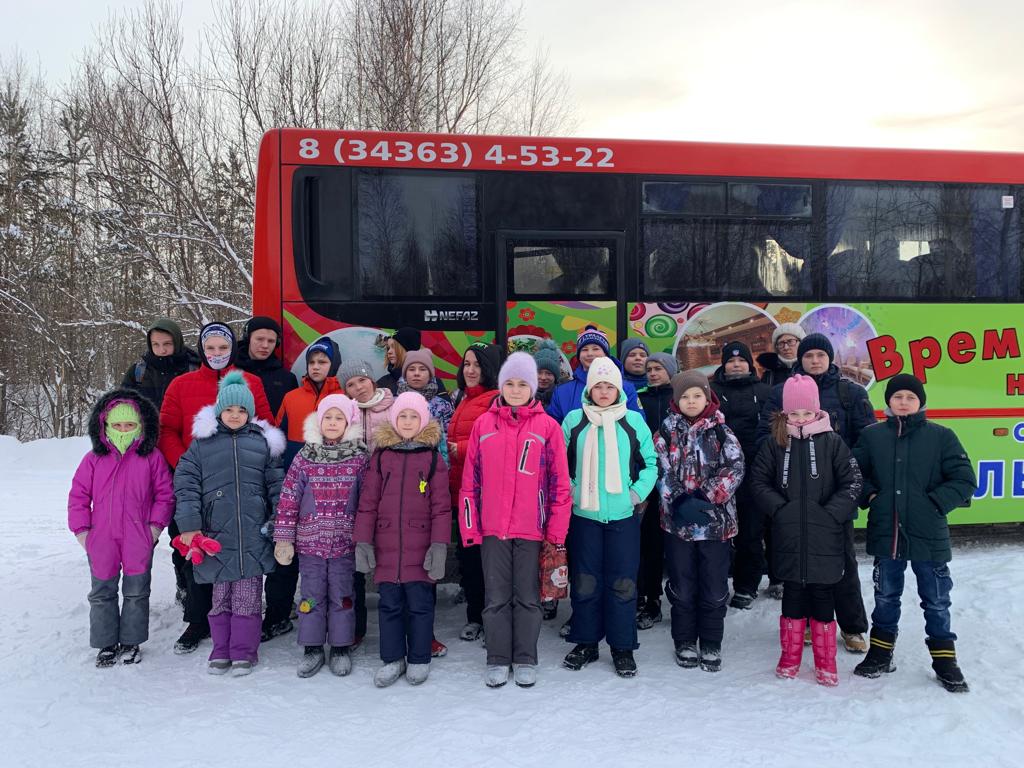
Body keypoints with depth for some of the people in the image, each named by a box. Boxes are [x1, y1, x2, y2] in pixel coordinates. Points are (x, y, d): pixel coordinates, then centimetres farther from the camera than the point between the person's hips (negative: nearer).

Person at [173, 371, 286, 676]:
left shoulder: (263, 442, 7)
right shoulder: (202, 443, 5)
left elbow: (276, 485, 7)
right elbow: (186, 483, 1)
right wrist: (189, 525, -6)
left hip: (254, 535, 0)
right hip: (217, 534, 0)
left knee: (247, 598, 3)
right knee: (221, 596, 10)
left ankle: (244, 653, 16)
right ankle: (221, 651, 25)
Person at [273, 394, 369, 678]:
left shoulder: (359, 458, -2)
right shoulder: (305, 457, -1)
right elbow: (288, 498, -1)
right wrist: (283, 537, -3)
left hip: (345, 541, 0)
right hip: (310, 540, 1)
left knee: (342, 594, 8)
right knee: (312, 594, 9)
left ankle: (341, 648, 22)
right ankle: (312, 648, 22)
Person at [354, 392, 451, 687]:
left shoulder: (433, 457, 1)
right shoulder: (380, 456, 6)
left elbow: (441, 506, -1)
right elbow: (367, 503, 5)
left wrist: (439, 545, -8)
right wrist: (363, 541, -1)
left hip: (421, 548, -2)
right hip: (386, 547, 2)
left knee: (420, 605, 7)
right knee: (389, 605, 10)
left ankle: (419, 660, 22)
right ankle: (392, 659, 24)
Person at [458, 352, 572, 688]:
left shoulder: (547, 426, -2)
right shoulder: (483, 424, 3)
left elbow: (560, 483, -2)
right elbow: (470, 480, 4)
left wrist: (556, 531, -4)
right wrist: (470, 527, 1)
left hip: (531, 529, -1)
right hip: (492, 528, 1)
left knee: (527, 597, 11)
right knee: (496, 597, 11)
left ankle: (525, 660, 24)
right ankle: (498, 660, 24)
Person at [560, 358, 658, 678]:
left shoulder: (634, 421, 2)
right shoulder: (574, 420, 2)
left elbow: (651, 462, 7)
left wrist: (638, 493, -3)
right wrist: (570, 492, -1)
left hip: (623, 514, 0)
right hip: (584, 513, 1)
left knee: (622, 582, 4)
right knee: (585, 581, 8)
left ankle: (622, 647, 18)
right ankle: (586, 642, 23)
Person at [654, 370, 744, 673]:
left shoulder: (721, 431, 0)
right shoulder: (667, 431, 2)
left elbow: (735, 469, -8)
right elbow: (662, 472, -4)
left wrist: (705, 497, -17)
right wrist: (681, 502, -17)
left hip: (715, 520, 0)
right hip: (678, 521, 1)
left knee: (714, 588, 7)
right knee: (682, 587, 10)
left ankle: (711, 645, 23)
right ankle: (685, 643, 26)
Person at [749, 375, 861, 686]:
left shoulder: (832, 442, -3)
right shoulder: (775, 444, 2)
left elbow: (852, 483, -3)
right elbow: (759, 480, 5)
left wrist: (831, 513, -9)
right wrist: (778, 508, -5)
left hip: (824, 537, -1)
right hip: (788, 536, 1)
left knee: (822, 596, 6)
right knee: (792, 594, 10)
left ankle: (825, 662, 21)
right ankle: (790, 657, 24)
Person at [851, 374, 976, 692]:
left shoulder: (941, 436, -4)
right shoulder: (872, 435, 1)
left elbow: (965, 480, -4)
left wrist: (936, 503, -11)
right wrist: (869, 495, -2)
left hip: (929, 535, -2)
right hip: (885, 533, 2)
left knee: (936, 600, 11)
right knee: (885, 597, 15)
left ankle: (944, 660, 27)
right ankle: (880, 653, 30)